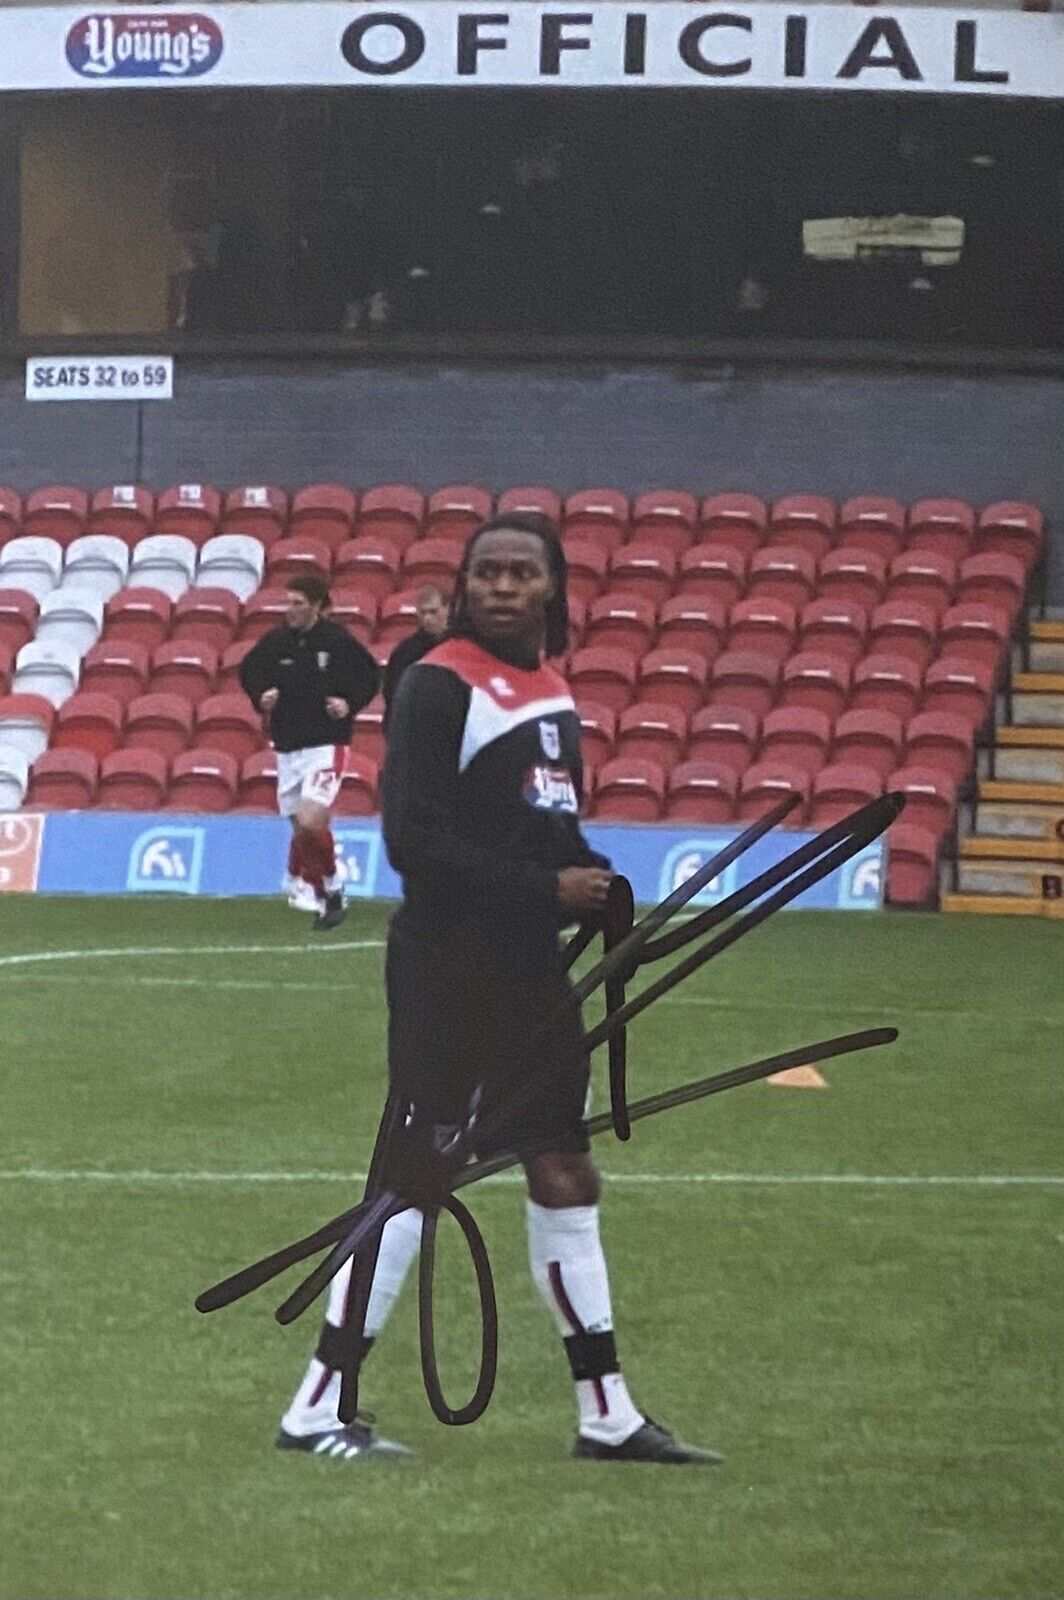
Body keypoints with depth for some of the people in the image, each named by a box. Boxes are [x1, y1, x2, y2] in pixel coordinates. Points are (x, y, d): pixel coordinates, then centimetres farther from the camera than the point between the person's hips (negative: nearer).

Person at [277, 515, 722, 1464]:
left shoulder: (552, 691, 13)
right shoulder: (441, 686, -12)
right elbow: (415, 841, -19)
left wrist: (600, 888, 1)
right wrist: (545, 888, -21)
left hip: (532, 966, 8)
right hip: (449, 966, -8)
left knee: (565, 1176, 12)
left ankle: (607, 1413, 19)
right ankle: (317, 1409, -2)